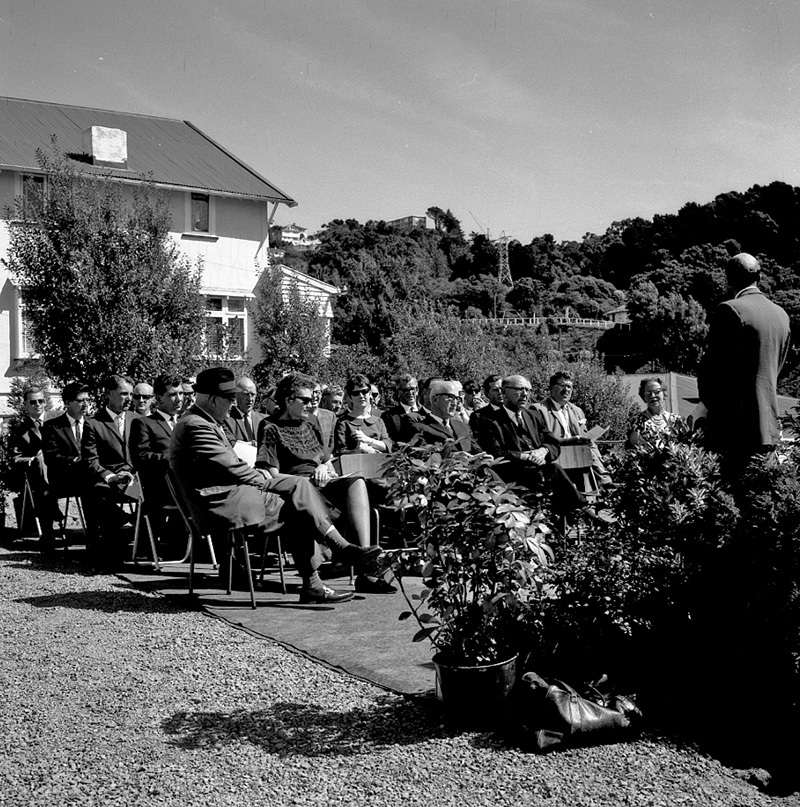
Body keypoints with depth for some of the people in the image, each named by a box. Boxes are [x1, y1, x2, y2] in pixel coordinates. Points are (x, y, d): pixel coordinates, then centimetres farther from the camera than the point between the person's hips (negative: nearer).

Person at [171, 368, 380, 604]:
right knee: (299, 508, -14)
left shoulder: (204, 421, 17)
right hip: (221, 505, -10)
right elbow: (231, 468, -18)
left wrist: (258, 474, 4)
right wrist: (264, 477, -3)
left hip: (232, 489, 10)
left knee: (300, 485, -2)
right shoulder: (195, 427, -17)